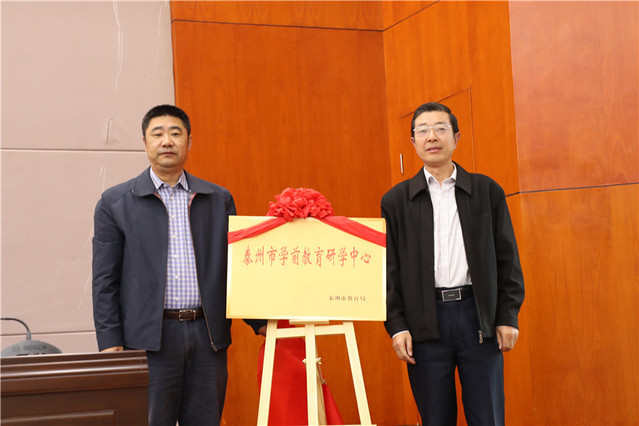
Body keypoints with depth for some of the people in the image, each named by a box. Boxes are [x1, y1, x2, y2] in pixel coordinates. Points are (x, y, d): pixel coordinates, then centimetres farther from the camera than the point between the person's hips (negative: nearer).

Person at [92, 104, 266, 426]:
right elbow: (105, 280, 2)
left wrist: (260, 322, 5)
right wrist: (110, 344, -5)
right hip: (149, 339, -2)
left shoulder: (219, 200, 11)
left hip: (208, 337, 3)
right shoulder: (115, 203, 4)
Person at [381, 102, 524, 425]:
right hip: (425, 322, 0)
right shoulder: (395, 200, 7)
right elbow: (389, 269, 5)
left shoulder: (487, 191, 8)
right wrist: (396, 325, -3)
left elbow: (507, 258, 7)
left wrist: (508, 316, 0)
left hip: (479, 314, 0)